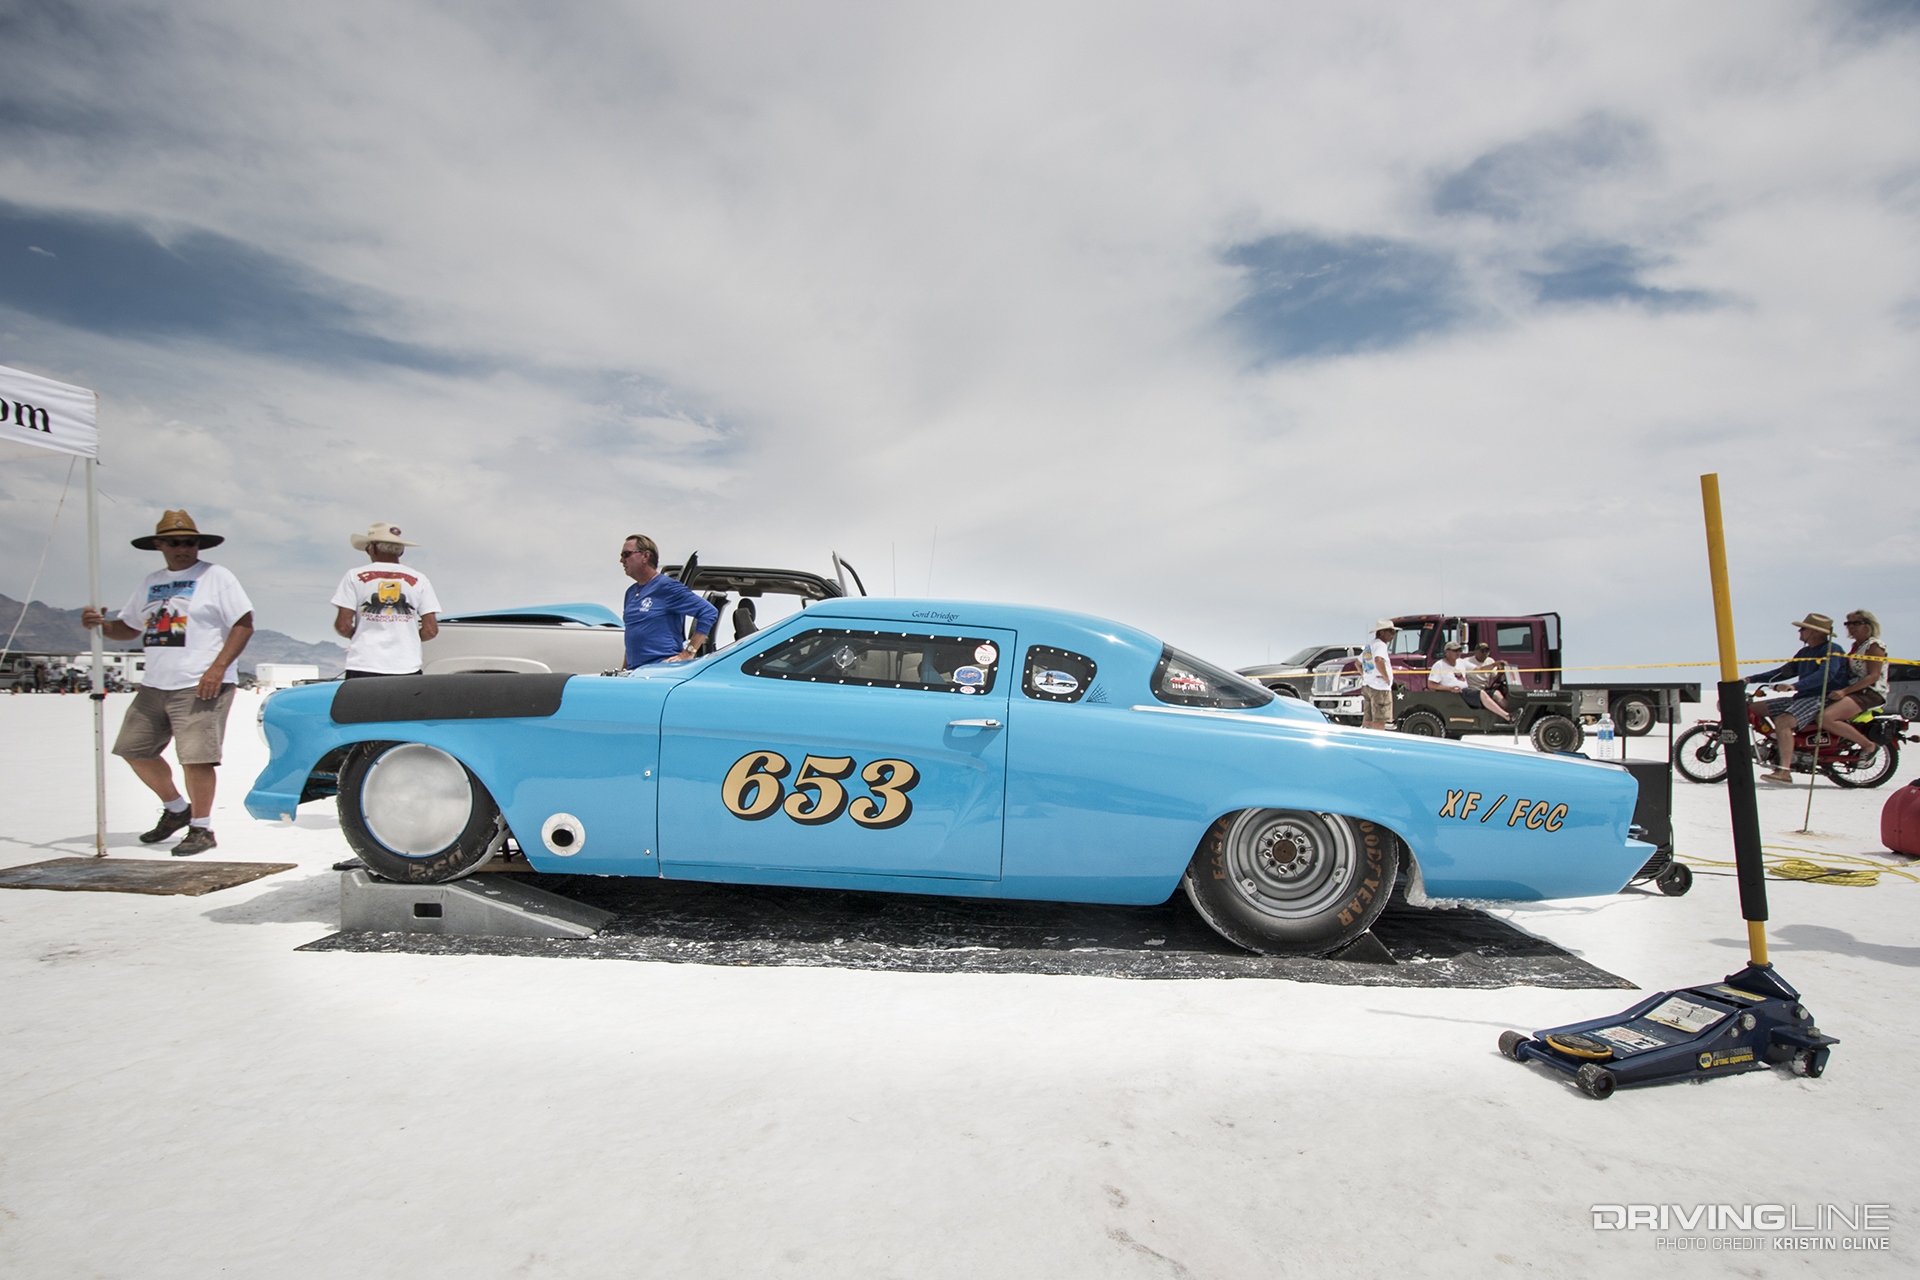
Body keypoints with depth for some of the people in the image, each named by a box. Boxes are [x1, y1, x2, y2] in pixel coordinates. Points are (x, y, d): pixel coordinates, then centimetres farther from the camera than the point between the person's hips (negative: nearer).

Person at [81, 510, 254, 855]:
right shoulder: (150, 583, 18)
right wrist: (101, 624, 1)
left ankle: (202, 828, 2)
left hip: (200, 687, -7)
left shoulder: (216, 576, -2)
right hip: (154, 685, 8)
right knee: (134, 750, 11)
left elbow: (244, 624, -8)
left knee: (195, 756, -10)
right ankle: (176, 809, 28)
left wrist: (218, 667, -17)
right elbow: (129, 627, 25)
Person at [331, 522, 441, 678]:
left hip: (363, 666, 0)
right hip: (407, 667, 1)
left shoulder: (355, 576, 6)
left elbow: (342, 625, 0)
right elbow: (430, 630, 2)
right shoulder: (419, 579, 8)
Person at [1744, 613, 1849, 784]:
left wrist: (1795, 686, -40)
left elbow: (1826, 673, -27)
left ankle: (1784, 771, -34)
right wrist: (1751, 679, 14)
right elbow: (1785, 671, 25)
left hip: (1822, 699, -10)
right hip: (1802, 698, 10)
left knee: (1782, 721, -32)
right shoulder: (1805, 652, 20)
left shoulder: (1831, 650, -10)